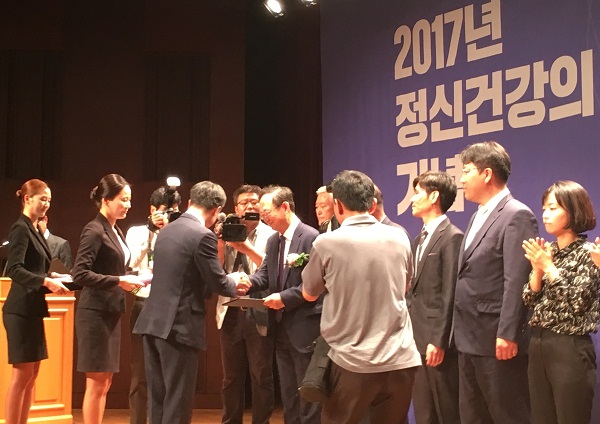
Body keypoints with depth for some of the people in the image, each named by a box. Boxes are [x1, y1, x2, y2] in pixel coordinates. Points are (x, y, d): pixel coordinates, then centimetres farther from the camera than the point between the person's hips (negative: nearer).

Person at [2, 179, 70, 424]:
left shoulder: (35, 230, 17)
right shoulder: (21, 228, -11)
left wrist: (52, 278, 5)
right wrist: (47, 282, -29)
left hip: (32, 309, 9)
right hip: (21, 309, -9)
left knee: (31, 373, 10)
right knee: (22, 373, -7)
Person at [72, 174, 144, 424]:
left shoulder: (116, 232, 14)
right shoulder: (94, 231, -13)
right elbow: (80, 274, -20)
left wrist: (127, 279, 4)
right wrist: (118, 281, -22)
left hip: (111, 312, 9)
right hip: (95, 312, -9)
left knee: (105, 382, 12)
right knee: (97, 382, -4)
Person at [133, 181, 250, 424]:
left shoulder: (166, 230, 13)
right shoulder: (203, 236, -13)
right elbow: (218, 283, -9)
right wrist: (236, 286, 13)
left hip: (152, 322, 8)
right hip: (179, 326, -8)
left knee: (158, 399, 14)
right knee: (178, 401, 1)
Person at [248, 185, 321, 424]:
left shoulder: (311, 237, -14)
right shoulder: (273, 240, 12)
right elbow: (265, 274, 5)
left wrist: (284, 297, -21)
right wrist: (248, 282, -16)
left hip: (304, 327, -8)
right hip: (281, 326, 8)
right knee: (288, 393, 17)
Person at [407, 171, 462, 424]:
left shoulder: (452, 237, -11)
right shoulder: (420, 239, 16)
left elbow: (450, 295, -16)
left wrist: (439, 341, -18)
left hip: (436, 340, -9)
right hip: (417, 338, 9)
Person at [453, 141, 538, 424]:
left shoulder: (516, 215, -13)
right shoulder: (479, 216, 17)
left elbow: (516, 282, -19)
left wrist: (507, 335, -22)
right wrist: (461, 332, 15)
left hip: (498, 340, -9)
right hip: (470, 339, 9)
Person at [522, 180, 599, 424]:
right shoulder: (547, 251, 11)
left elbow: (578, 303, -17)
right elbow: (530, 301, 7)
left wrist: (549, 267, -16)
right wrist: (537, 267, -8)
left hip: (570, 348, -6)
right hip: (538, 344, 6)